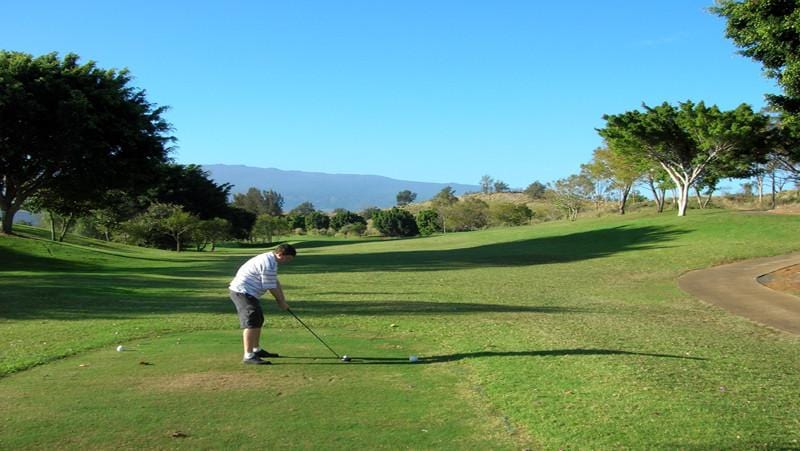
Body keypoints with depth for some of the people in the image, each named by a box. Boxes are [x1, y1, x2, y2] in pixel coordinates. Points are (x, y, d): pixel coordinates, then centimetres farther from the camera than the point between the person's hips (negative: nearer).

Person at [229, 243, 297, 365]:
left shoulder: (270, 260, 13)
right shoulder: (268, 264, -22)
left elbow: (275, 283, 15)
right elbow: (271, 287, -18)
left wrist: (282, 300, 8)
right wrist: (281, 302, -5)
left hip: (249, 293, 11)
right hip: (243, 292, -11)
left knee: (258, 320, 20)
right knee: (252, 323, -16)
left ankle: (256, 350, 32)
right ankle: (248, 356, -18)